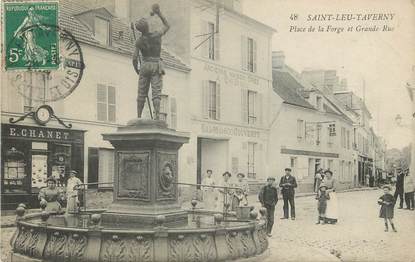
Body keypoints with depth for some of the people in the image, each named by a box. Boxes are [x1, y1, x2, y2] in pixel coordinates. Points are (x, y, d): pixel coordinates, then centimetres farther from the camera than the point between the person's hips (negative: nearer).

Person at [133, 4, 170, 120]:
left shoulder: (139, 41, -4)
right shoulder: (157, 35, -6)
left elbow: (134, 58, -6)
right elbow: (167, 26, 14)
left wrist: (136, 70, 12)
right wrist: (159, 13, 14)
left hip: (145, 66, 1)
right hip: (156, 66, -1)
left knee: (142, 94, 9)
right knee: (156, 93, -8)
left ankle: (138, 117, 8)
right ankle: (157, 115, -24)